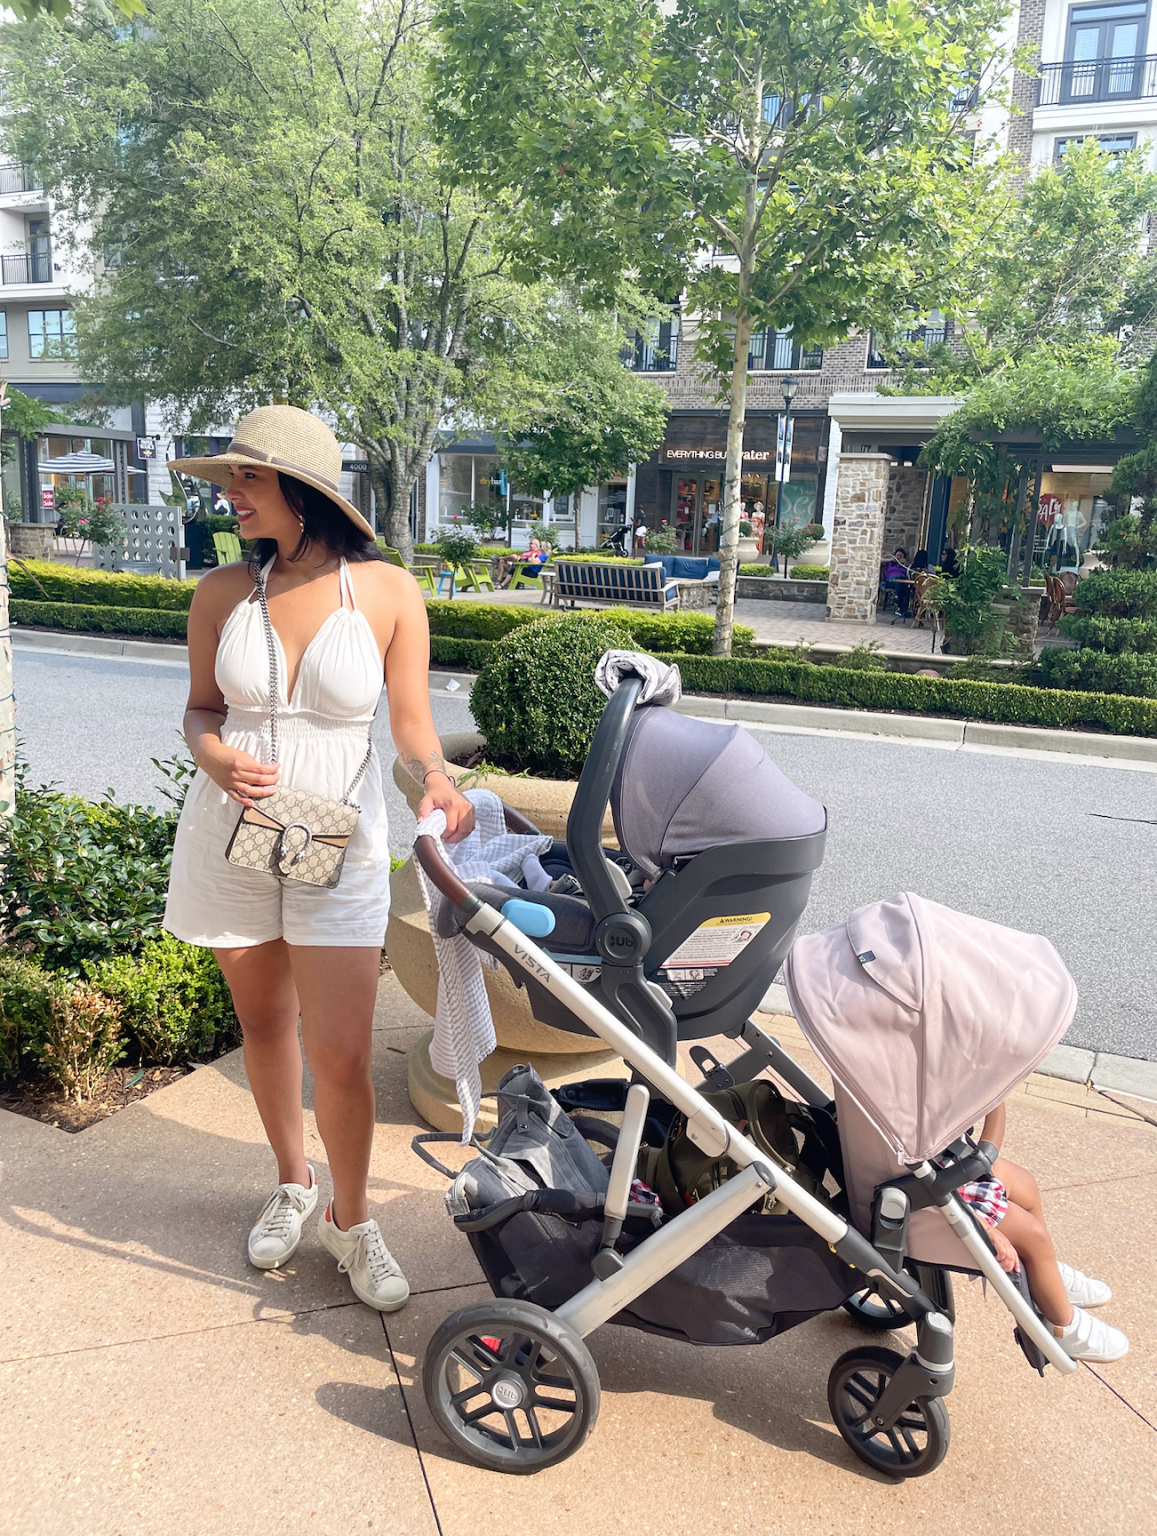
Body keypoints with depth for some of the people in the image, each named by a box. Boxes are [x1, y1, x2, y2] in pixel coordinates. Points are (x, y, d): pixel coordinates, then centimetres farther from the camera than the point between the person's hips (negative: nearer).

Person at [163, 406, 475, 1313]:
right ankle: (293, 1183, 42)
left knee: (341, 1054, -3)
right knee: (265, 1024, 17)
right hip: (231, 832, 3)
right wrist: (217, 759, -14)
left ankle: (351, 1219, 24)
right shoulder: (223, 593, -2)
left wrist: (435, 773, -21)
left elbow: (410, 717, -1)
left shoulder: (389, 592, -9)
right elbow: (203, 708, 8)